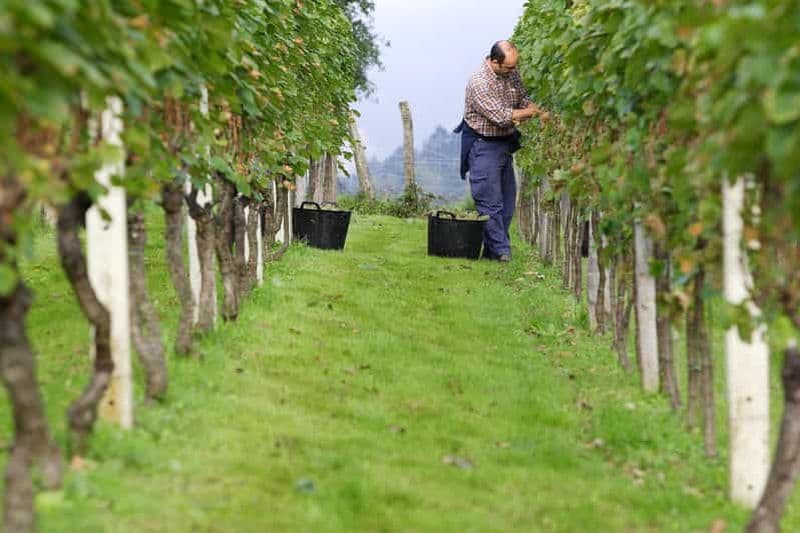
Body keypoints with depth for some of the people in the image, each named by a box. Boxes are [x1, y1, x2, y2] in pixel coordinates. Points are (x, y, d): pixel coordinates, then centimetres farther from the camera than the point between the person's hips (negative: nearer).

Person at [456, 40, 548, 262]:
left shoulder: (512, 74, 1)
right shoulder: (479, 83, -23)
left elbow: (523, 100, 16)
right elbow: (502, 116, -25)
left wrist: (534, 110, -7)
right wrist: (535, 112, -18)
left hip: (505, 143, 8)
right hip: (483, 145, -8)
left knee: (507, 201, 9)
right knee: (490, 203, -7)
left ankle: (493, 250, 16)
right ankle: (500, 252, -3)